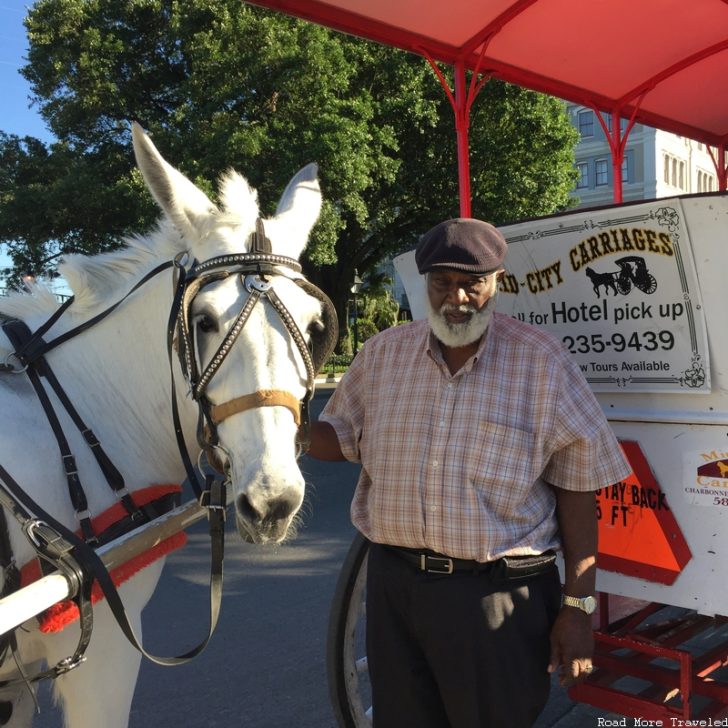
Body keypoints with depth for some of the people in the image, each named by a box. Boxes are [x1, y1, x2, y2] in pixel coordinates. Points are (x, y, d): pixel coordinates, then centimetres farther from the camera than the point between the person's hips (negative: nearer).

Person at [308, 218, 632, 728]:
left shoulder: (543, 362, -8)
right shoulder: (383, 353, 2)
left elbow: (576, 487, -5)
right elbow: (341, 438, 12)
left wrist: (579, 606, -5)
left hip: (500, 593, -3)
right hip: (394, 587, 4)